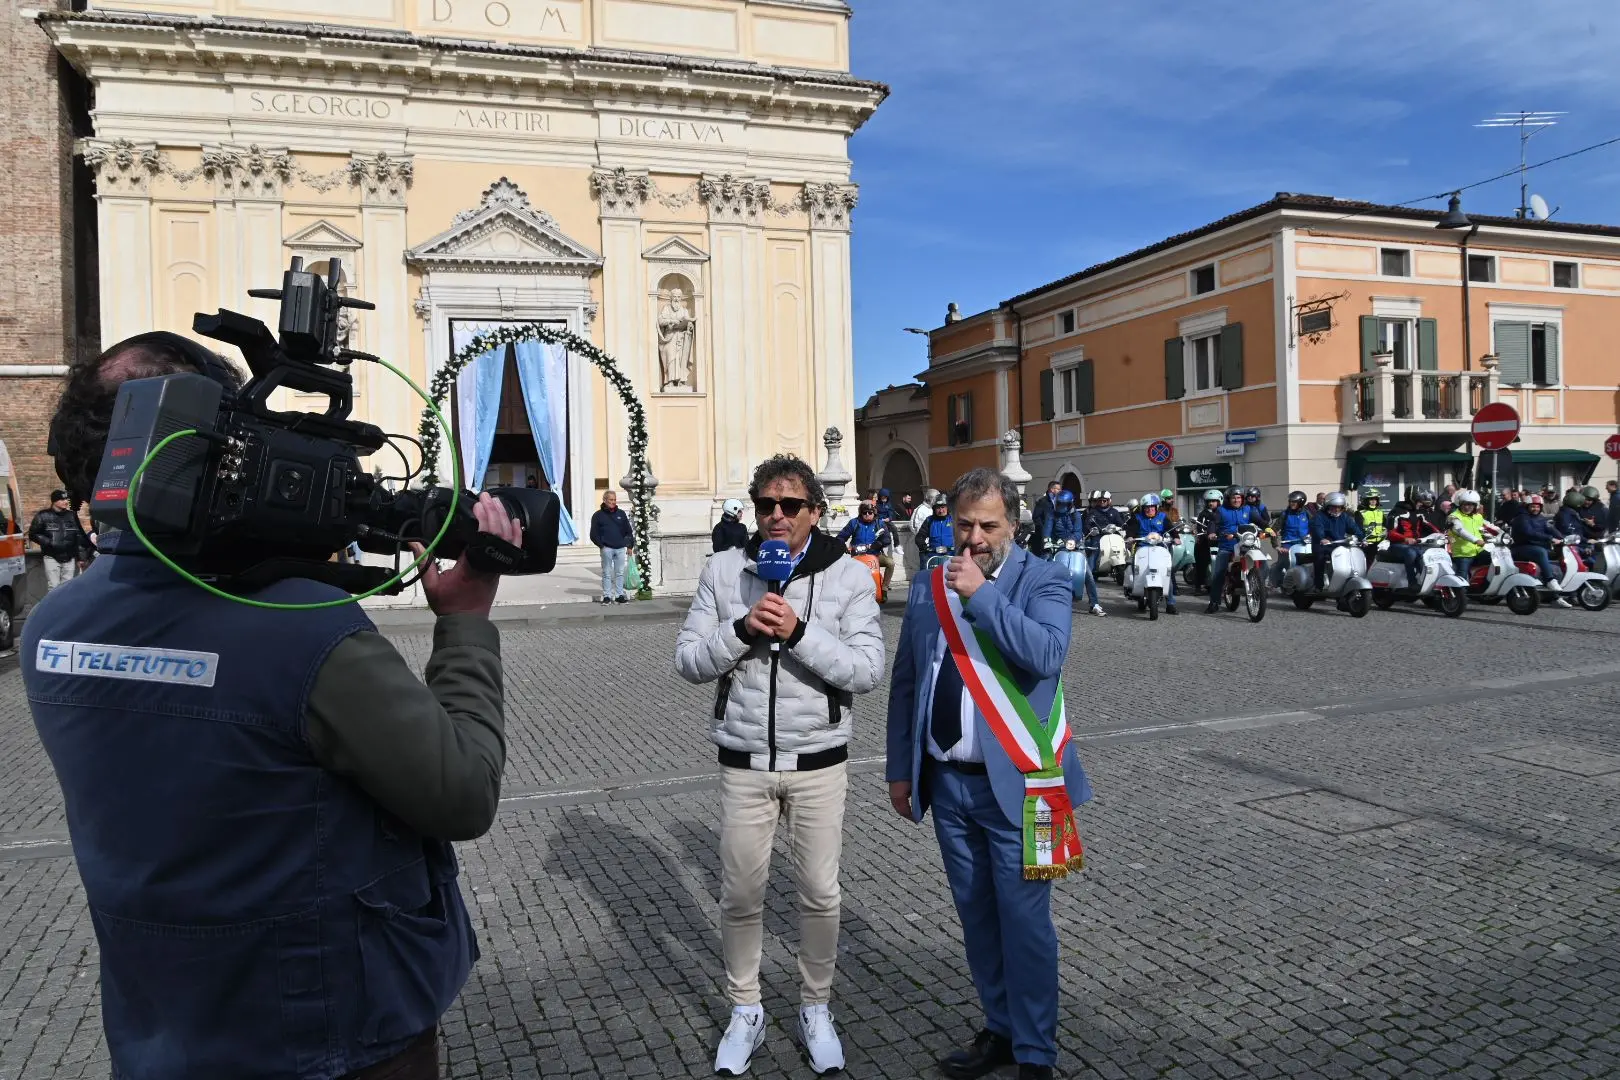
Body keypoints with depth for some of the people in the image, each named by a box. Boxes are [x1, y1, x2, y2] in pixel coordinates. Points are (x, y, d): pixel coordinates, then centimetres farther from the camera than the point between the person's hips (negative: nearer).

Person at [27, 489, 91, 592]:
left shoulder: (72, 515, 10)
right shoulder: (43, 516, -2)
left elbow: (80, 535, 14)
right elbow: (33, 534, -2)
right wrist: (49, 542, -14)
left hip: (69, 558, 4)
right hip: (52, 558, -4)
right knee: (54, 587, -8)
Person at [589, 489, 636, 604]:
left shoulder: (621, 514, 11)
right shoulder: (598, 515, 2)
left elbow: (628, 531, 13)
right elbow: (594, 534, 1)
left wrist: (630, 546, 7)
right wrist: (601, 545, -8)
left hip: (621, 548, 3)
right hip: (607, 549, -3)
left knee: (620, 573, 6)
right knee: (607, 573, 1)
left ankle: (619, 595, 11)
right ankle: (607, 596, 5)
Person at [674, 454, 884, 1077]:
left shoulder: (849, 577, -6)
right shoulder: (724, 572, -2)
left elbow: (867, 672, -13)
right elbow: (689, 662, -4)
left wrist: (799, 632, -24)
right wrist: (742, 629, -21)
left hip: (819, 763, -1)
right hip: (744, 763, 1)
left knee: (819, 894, 10)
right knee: (741, 895, 11)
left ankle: (816, 1008, 33)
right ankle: (744, 1012, 33)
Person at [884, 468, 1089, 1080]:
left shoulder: (1042, 581, -5)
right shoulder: (928, 587, 7)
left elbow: (1048, 655, -23)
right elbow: (905, 682, 11)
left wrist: (983, 595, -23)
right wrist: (900, 769, 10)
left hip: (1015, 784, -4)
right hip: (947, 781, 4)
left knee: (1024, 921, 3)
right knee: (976, 916, 16)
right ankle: (999, 1029, 34)